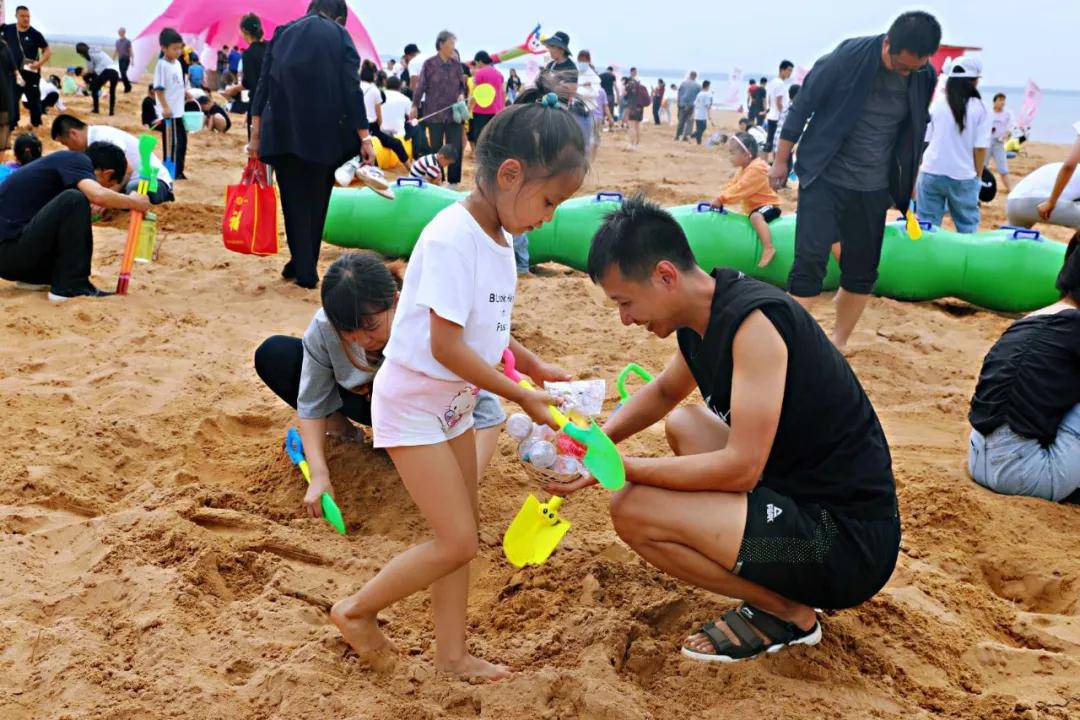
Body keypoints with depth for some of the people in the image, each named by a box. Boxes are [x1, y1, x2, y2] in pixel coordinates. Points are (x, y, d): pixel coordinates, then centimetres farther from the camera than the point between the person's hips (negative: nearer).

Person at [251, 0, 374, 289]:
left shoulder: (282, 34, 9)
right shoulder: (340, 36, 1)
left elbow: (263, 86, 5)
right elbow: (351, 90, -7)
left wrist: (256, 135, 7)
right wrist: (364, 138, -5)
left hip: (282, 132, 2)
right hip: (324, 134, -1)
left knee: (294, 201, 9)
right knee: (316, 201, 12)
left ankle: (302, 268, 6)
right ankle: (306, 268, 16)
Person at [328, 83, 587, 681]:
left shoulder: (498, 236, 4)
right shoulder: (453, 239, -25)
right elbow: (446, 346, -27)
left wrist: (531, 365, 3)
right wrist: (520, 396, -20)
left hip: (454, 402, 9)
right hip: (413, 401, -9)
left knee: (462, 532, 13)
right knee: (456, 542, -6)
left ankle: (451, 653, 26)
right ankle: (357, 610, 16)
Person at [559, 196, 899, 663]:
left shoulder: (753, 321, -22)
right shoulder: (701, 318, 6)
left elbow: (742, 466, -25)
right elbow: (664, 392, 26)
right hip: (799, 493, 10)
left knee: (632, 508, -18)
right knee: (682, 424, 23)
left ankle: (787, 612, 1)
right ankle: (779, 587, 15)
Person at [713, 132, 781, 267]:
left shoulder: (756, 168, -24)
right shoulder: (745, 168, 10)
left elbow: (740, 188, -30)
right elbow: (732, 185, 9)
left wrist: (722, 199, -29)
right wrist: (719, 198, -4)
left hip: (768, 205, -11)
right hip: (755, 206, 11)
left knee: (756, 216, -39)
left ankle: (768, 248, -49)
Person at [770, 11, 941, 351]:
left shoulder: (923, 78, -2)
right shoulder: (847, 59, -16)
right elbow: (802, 106, -6)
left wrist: (906, 186, 20)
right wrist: (781, 161, -1)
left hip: (873, 189, 4)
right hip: (825, 179, -4)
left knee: (863, 272, 7)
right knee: (810, 261, -14)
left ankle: (838, 342, 23)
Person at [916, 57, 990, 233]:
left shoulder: (937, 104, 2)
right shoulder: (980, 109, -4)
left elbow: (924, 140, 6)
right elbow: (980, 147, -5)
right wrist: (978, 176, 6)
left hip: (931, 173, 2)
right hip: (963, 176, -1)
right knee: (968, 226, 10)